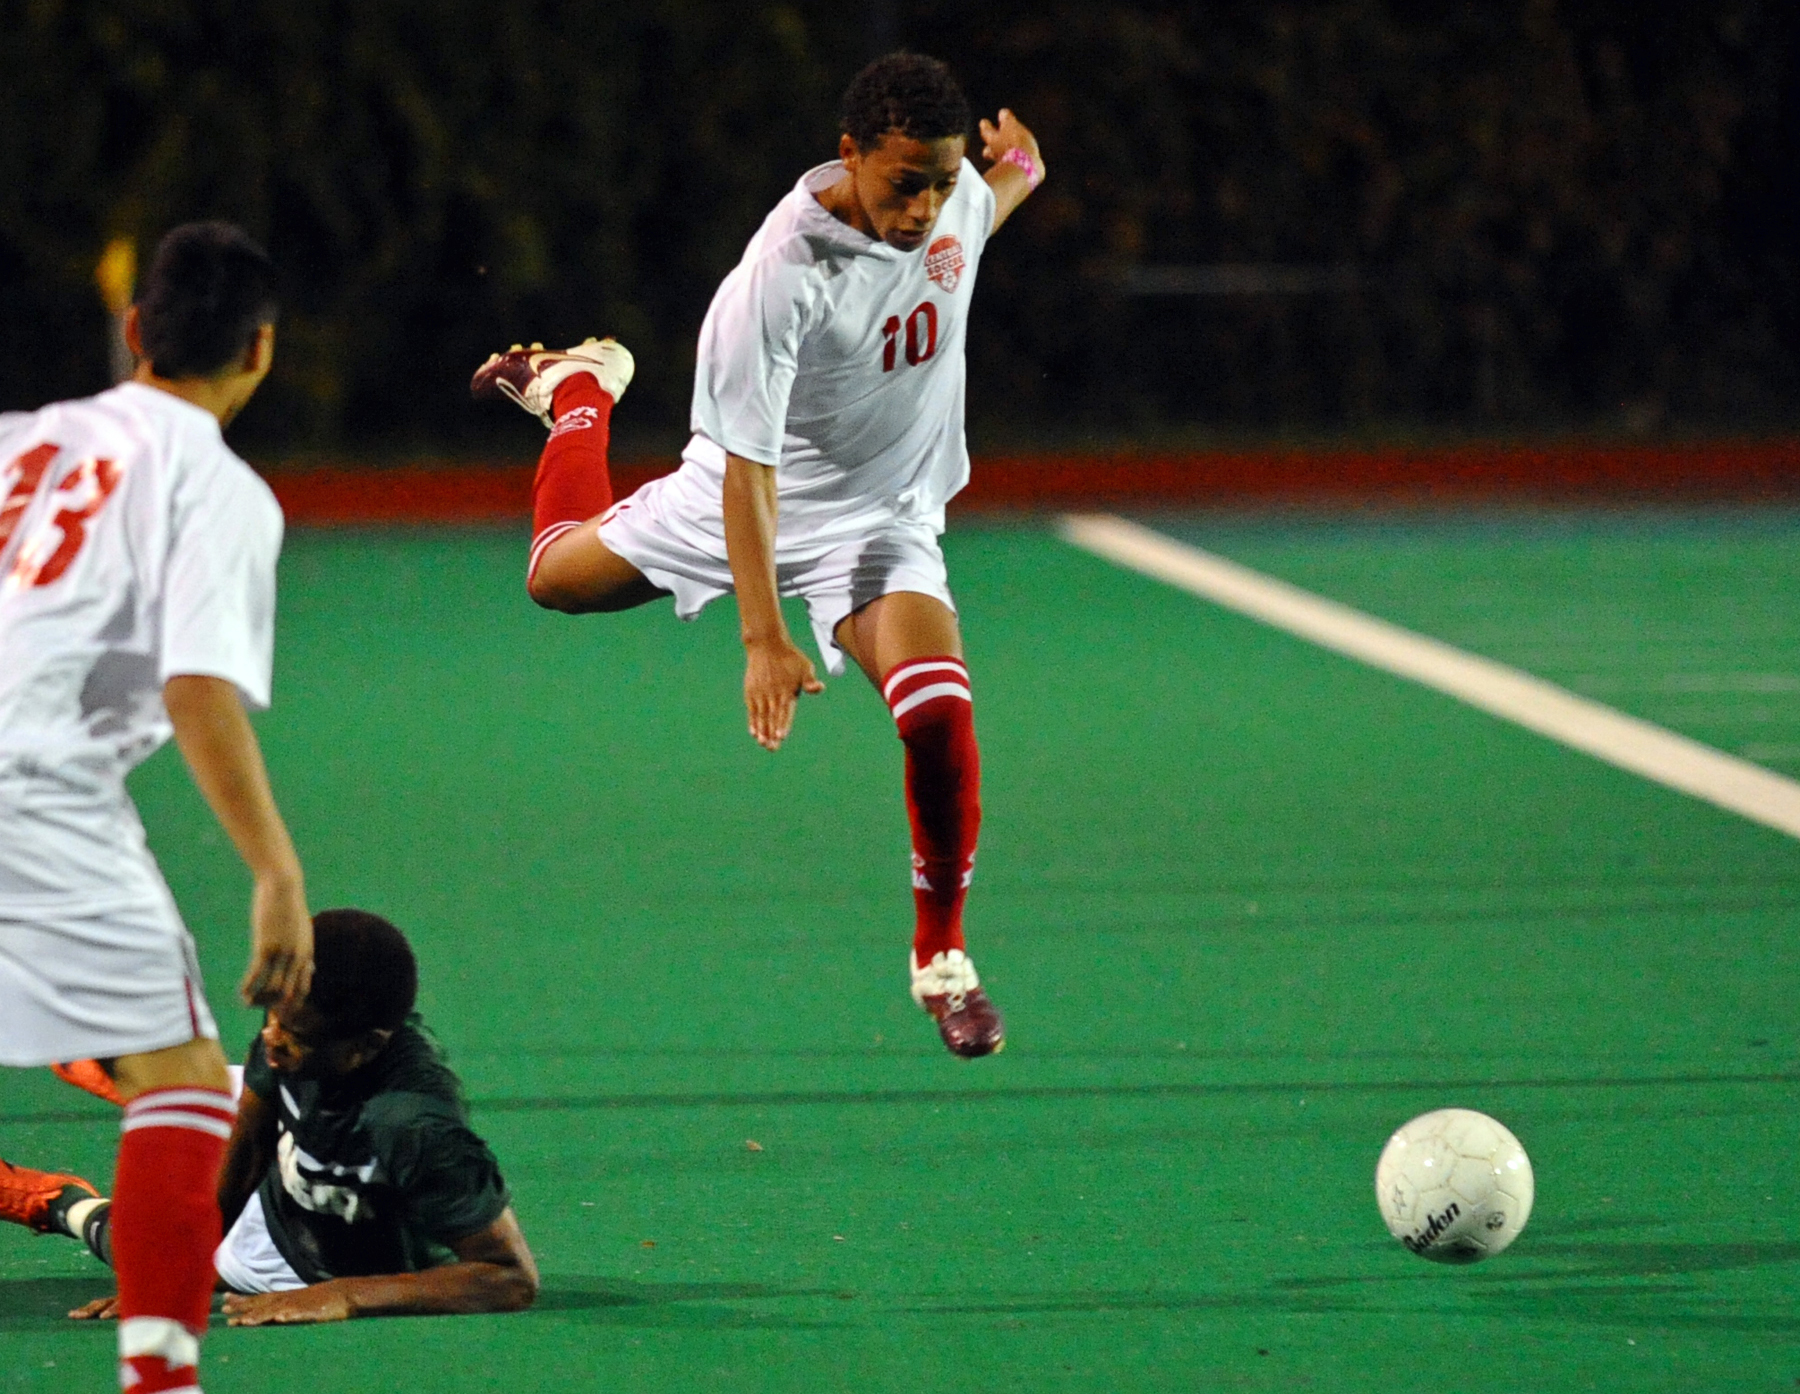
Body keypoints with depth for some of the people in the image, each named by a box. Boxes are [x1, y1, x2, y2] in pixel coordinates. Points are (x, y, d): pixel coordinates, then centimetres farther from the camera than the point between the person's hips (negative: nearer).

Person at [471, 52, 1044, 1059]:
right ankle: (580, 388, 51)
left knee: (941, 720, -22)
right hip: (746, 498, -2)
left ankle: (943, 961, -1)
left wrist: (1016, 177, -7)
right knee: (560, 575, 20)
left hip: (886, 520, 2)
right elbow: (749, 466, -34)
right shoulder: (783, 277, -35)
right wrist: (763, 639, -40)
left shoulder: (950, 193, -15)